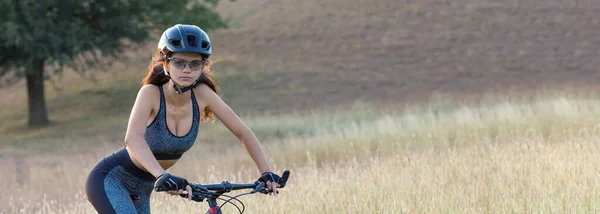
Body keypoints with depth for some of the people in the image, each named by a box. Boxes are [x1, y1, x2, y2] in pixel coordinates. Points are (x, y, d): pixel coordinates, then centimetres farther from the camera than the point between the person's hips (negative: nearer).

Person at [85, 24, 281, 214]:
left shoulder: (202, 94, -12)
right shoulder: (151, 93, -26)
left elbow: (243, 133, -7)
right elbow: (133, 138, -43)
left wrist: (266, 172, -20)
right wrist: (163, 176, -58)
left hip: (141, 190, 7)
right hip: (109, 180, -7)